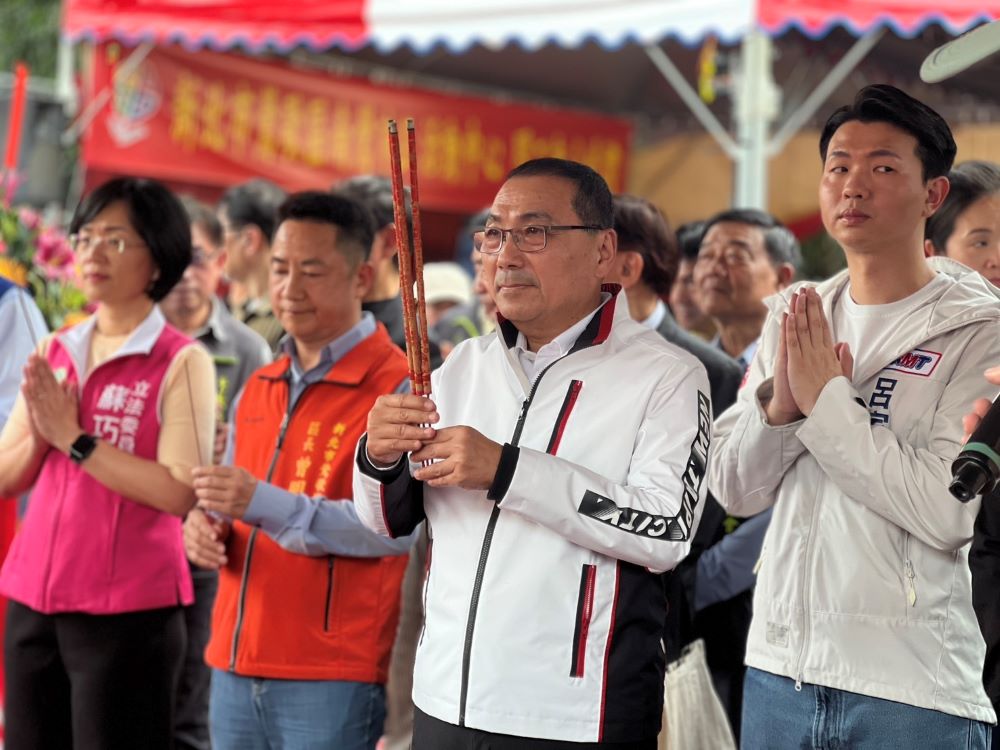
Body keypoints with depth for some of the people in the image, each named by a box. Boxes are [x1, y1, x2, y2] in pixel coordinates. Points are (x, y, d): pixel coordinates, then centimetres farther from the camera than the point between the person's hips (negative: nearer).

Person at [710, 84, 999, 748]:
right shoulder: (794, 317, 10)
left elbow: (947, 512, -17)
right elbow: (734, 488, 6)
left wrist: (826, 399, -15)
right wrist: (779, 403, -12)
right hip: (779, 668, 5)